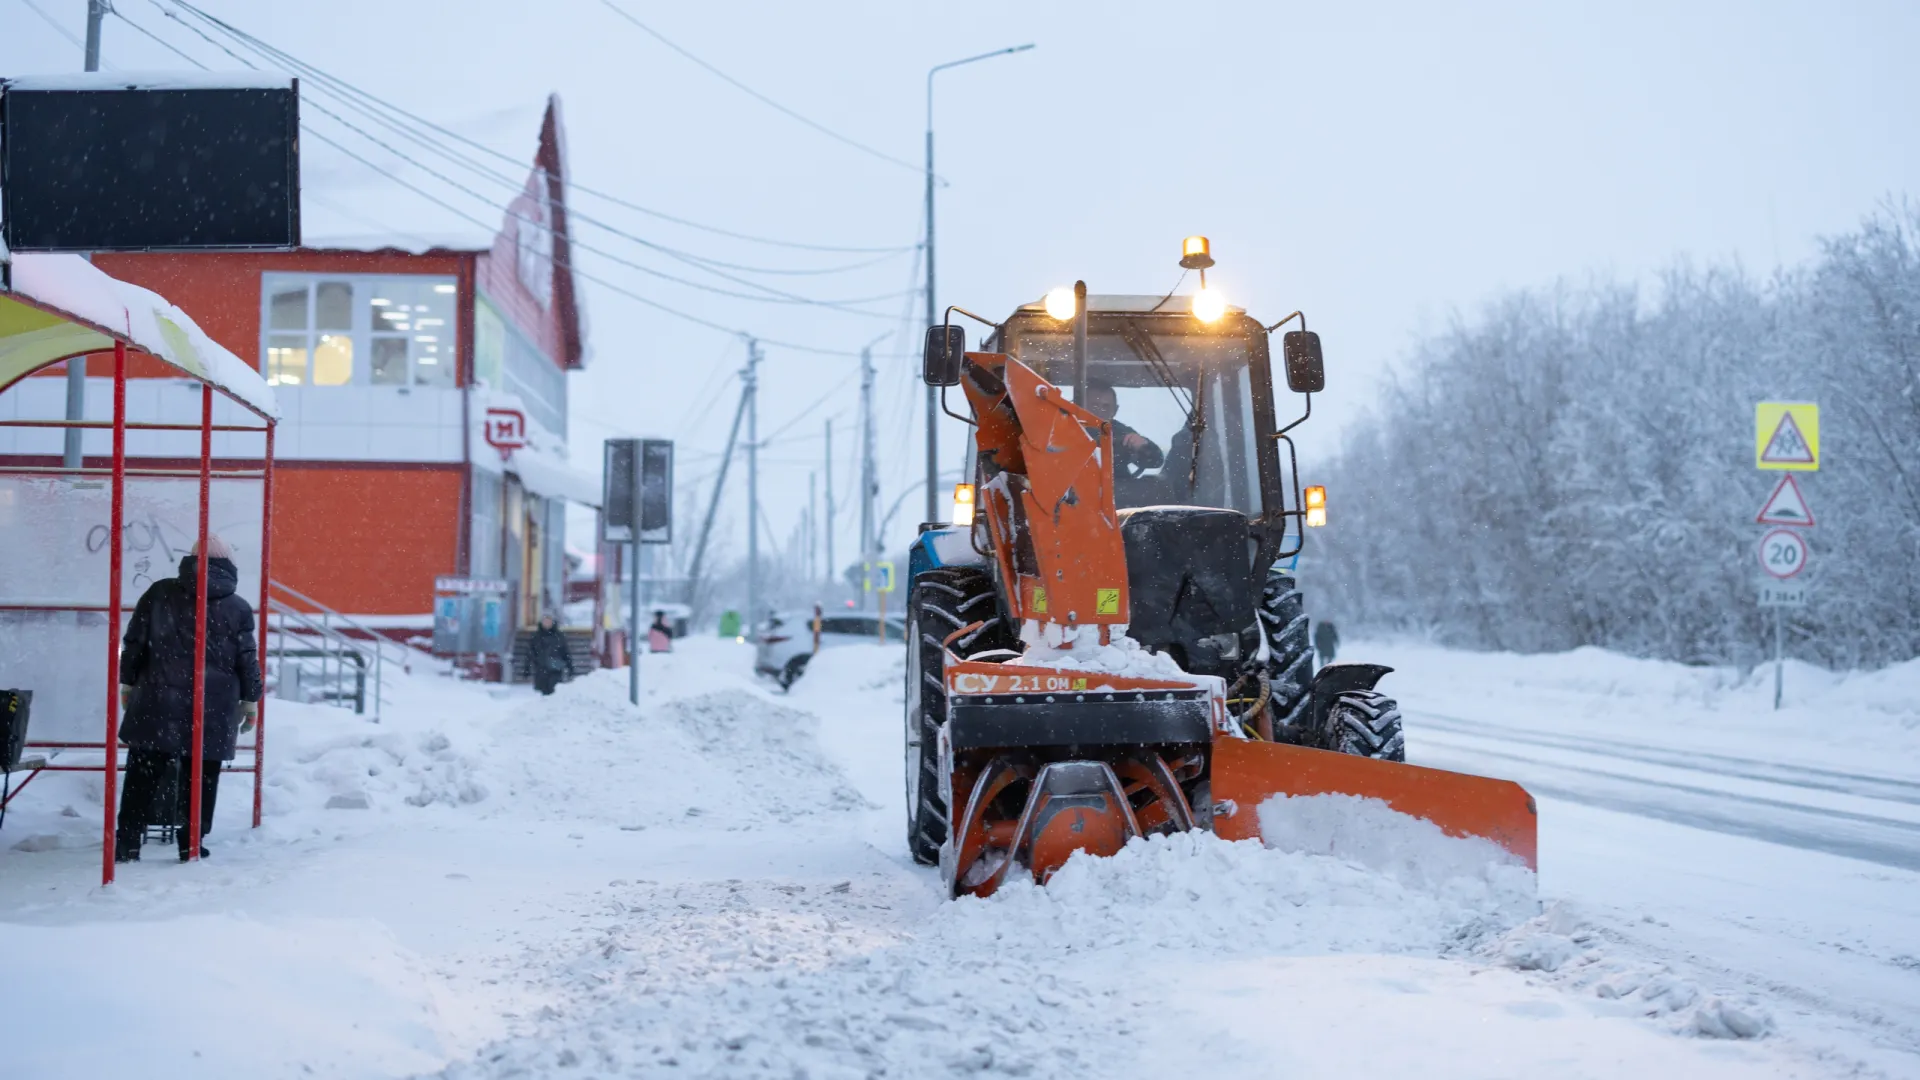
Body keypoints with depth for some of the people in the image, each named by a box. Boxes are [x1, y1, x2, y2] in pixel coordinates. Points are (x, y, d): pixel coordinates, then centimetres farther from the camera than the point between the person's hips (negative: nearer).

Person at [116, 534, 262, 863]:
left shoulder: (160, 593, 4)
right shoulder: (238, 609, 1)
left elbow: (135, 640, 5)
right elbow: (247, 659, 3)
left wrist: (128, 682, 15)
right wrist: (250, 700, 14)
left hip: (158, 700, 1)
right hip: (213, 708, -1)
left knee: (143, 774, 6)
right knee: (200, 778, 7)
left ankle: (127, 842, 4)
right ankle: (191, 844, 8)